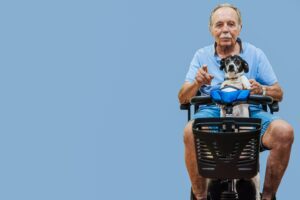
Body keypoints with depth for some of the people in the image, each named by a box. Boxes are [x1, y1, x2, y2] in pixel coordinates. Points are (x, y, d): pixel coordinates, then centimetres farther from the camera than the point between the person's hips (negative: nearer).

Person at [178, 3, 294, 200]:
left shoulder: (255, 54, 11)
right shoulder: (202, 55, 11)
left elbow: (278, 94, 10)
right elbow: (183, 98, 6)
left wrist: (261, 89, -14)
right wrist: (196, 83, -17)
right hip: (212, 112, -1)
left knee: (284, 131, -29)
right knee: (191, 131, -35)